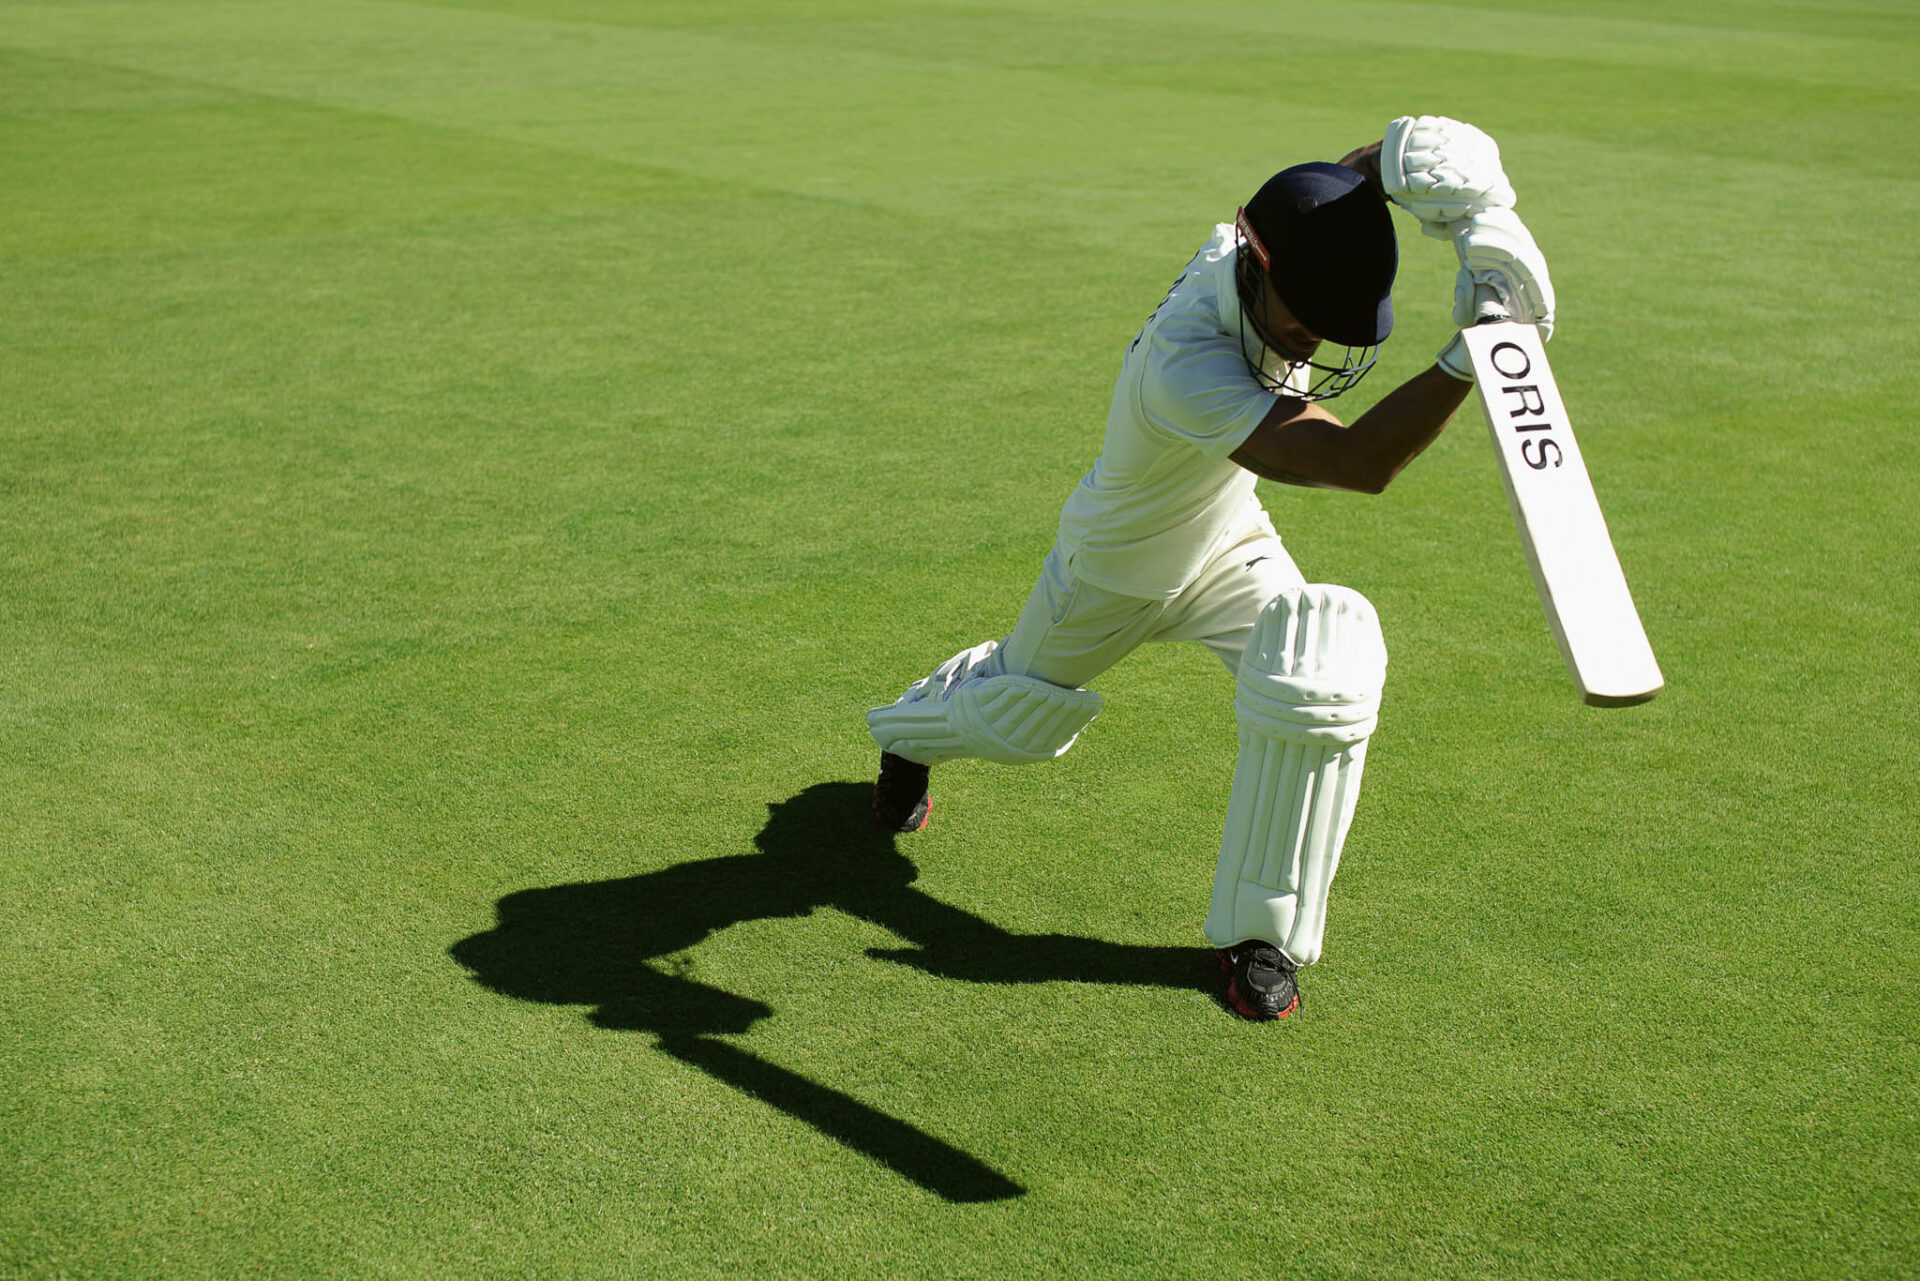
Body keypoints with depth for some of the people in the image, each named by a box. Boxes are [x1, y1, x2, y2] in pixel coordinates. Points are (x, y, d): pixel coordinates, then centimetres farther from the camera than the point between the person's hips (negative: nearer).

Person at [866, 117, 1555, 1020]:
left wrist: (1478, 209, -52)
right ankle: (910, 734, 61)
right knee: (1020, 720, 22)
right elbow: (1358, 462, -54)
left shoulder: (1255, 247, -26)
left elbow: (1388, 155, -30)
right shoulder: (1186, 367, -45)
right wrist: (1471, 355, -65)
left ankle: (1263, 933, -4)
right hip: (1114, 571, -4)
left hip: (1230, 555, 5)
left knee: (1324, 682, -23)